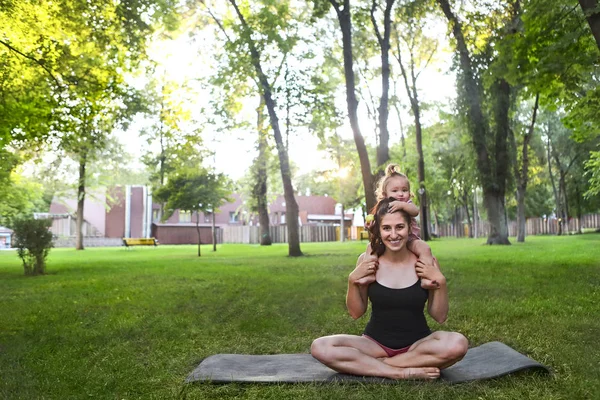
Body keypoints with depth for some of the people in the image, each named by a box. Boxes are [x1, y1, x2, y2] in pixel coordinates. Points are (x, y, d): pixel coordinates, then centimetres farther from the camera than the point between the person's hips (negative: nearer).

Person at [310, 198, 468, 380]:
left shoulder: (425, 263, -7)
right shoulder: (367, 261, -6)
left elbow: (440, 316, -2)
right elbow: (356, 313, 0)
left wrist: (440, 281, -16)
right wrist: (352, 280, -15)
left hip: (417, 344, 0)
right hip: (376, 343, 0)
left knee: (458, 344, -32)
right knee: (320, 347, -24)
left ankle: (370, 364, -18)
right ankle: (402, 373, -21)